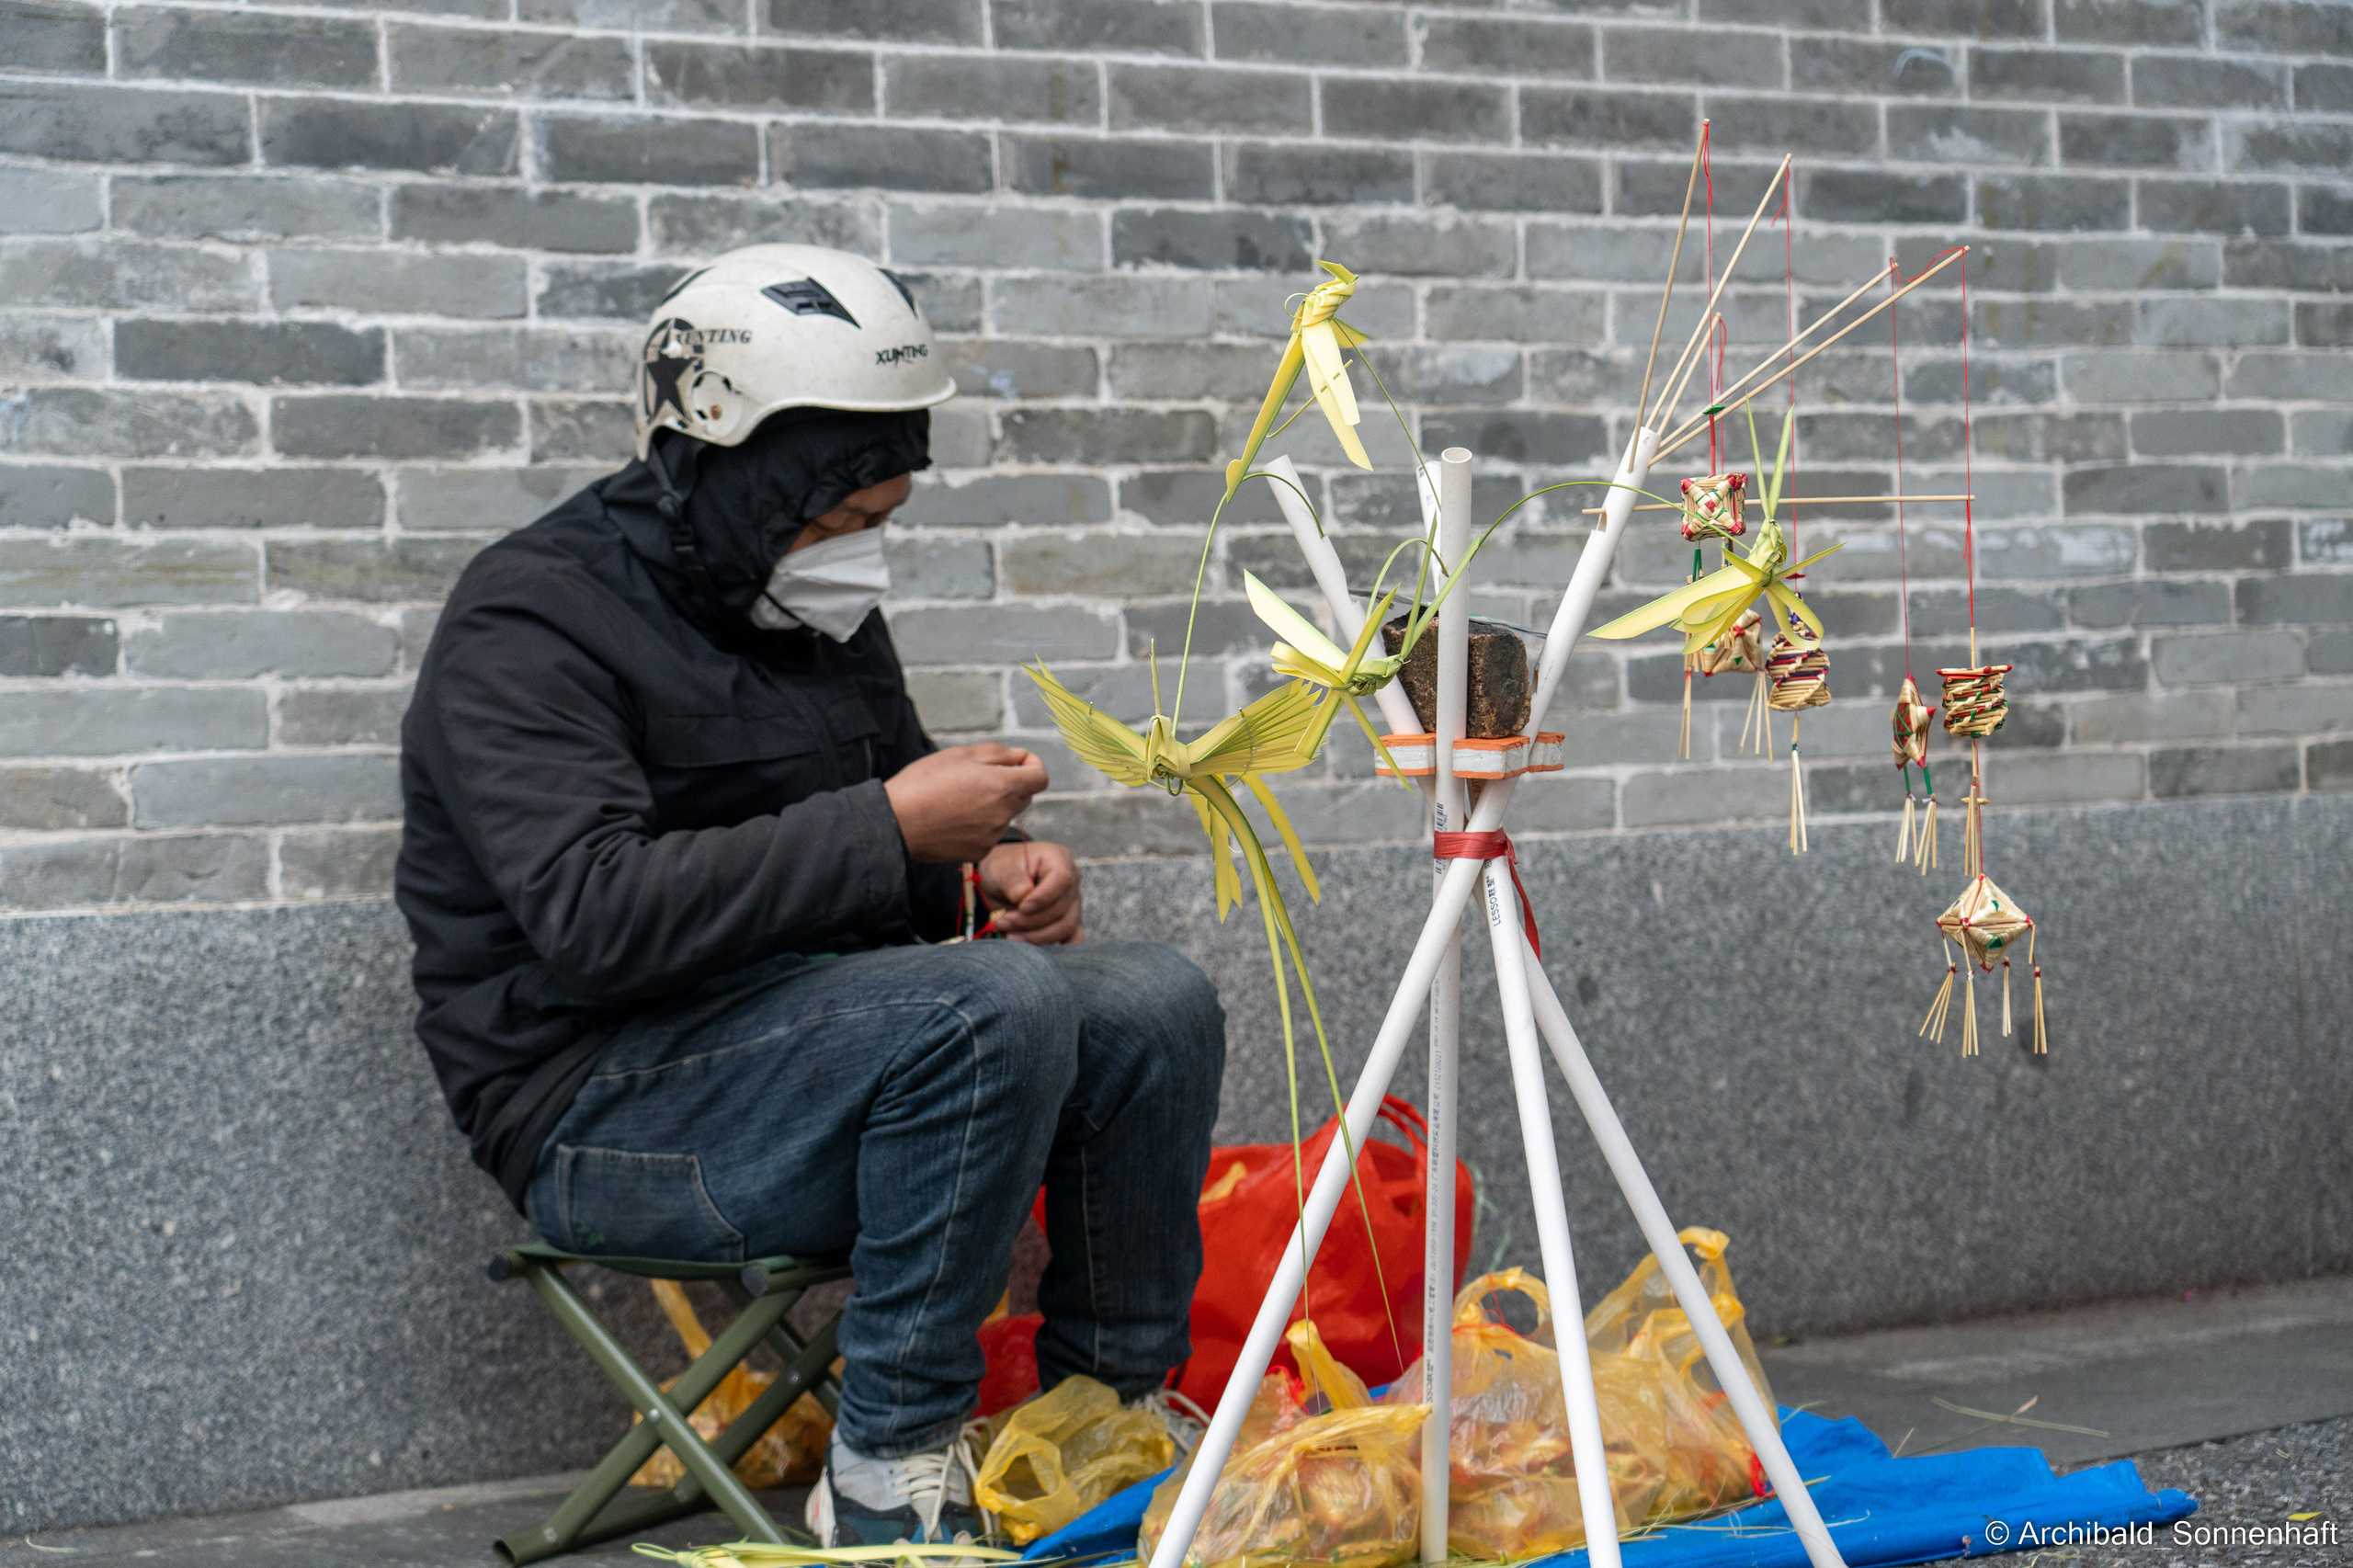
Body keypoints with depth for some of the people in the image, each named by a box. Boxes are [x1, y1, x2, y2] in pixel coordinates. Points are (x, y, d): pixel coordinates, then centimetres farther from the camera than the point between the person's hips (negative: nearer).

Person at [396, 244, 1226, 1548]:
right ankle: (891, 1466, -21)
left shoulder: (819, 608, 13)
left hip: (815, 1024, 8)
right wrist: (886, 832, -27)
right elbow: (591, 915, -27)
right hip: (601, 1117, -8)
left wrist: (990, 859, 0)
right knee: (995, 1004, -30)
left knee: (1154, 1006, -7)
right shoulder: (525, 624, -14)